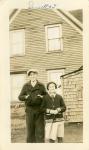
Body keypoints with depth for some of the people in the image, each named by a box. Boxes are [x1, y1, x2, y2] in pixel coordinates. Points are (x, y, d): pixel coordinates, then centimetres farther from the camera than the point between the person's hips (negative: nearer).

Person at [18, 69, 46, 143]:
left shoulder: (41, 86, 1)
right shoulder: (26, 86, 3)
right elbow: (20, 97, 3)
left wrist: (42, 97, -16)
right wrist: (25, 97, -20)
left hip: (39, 110, -1)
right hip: (29, 111, 1)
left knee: (40, 129, -1)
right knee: (30, 129, 3)